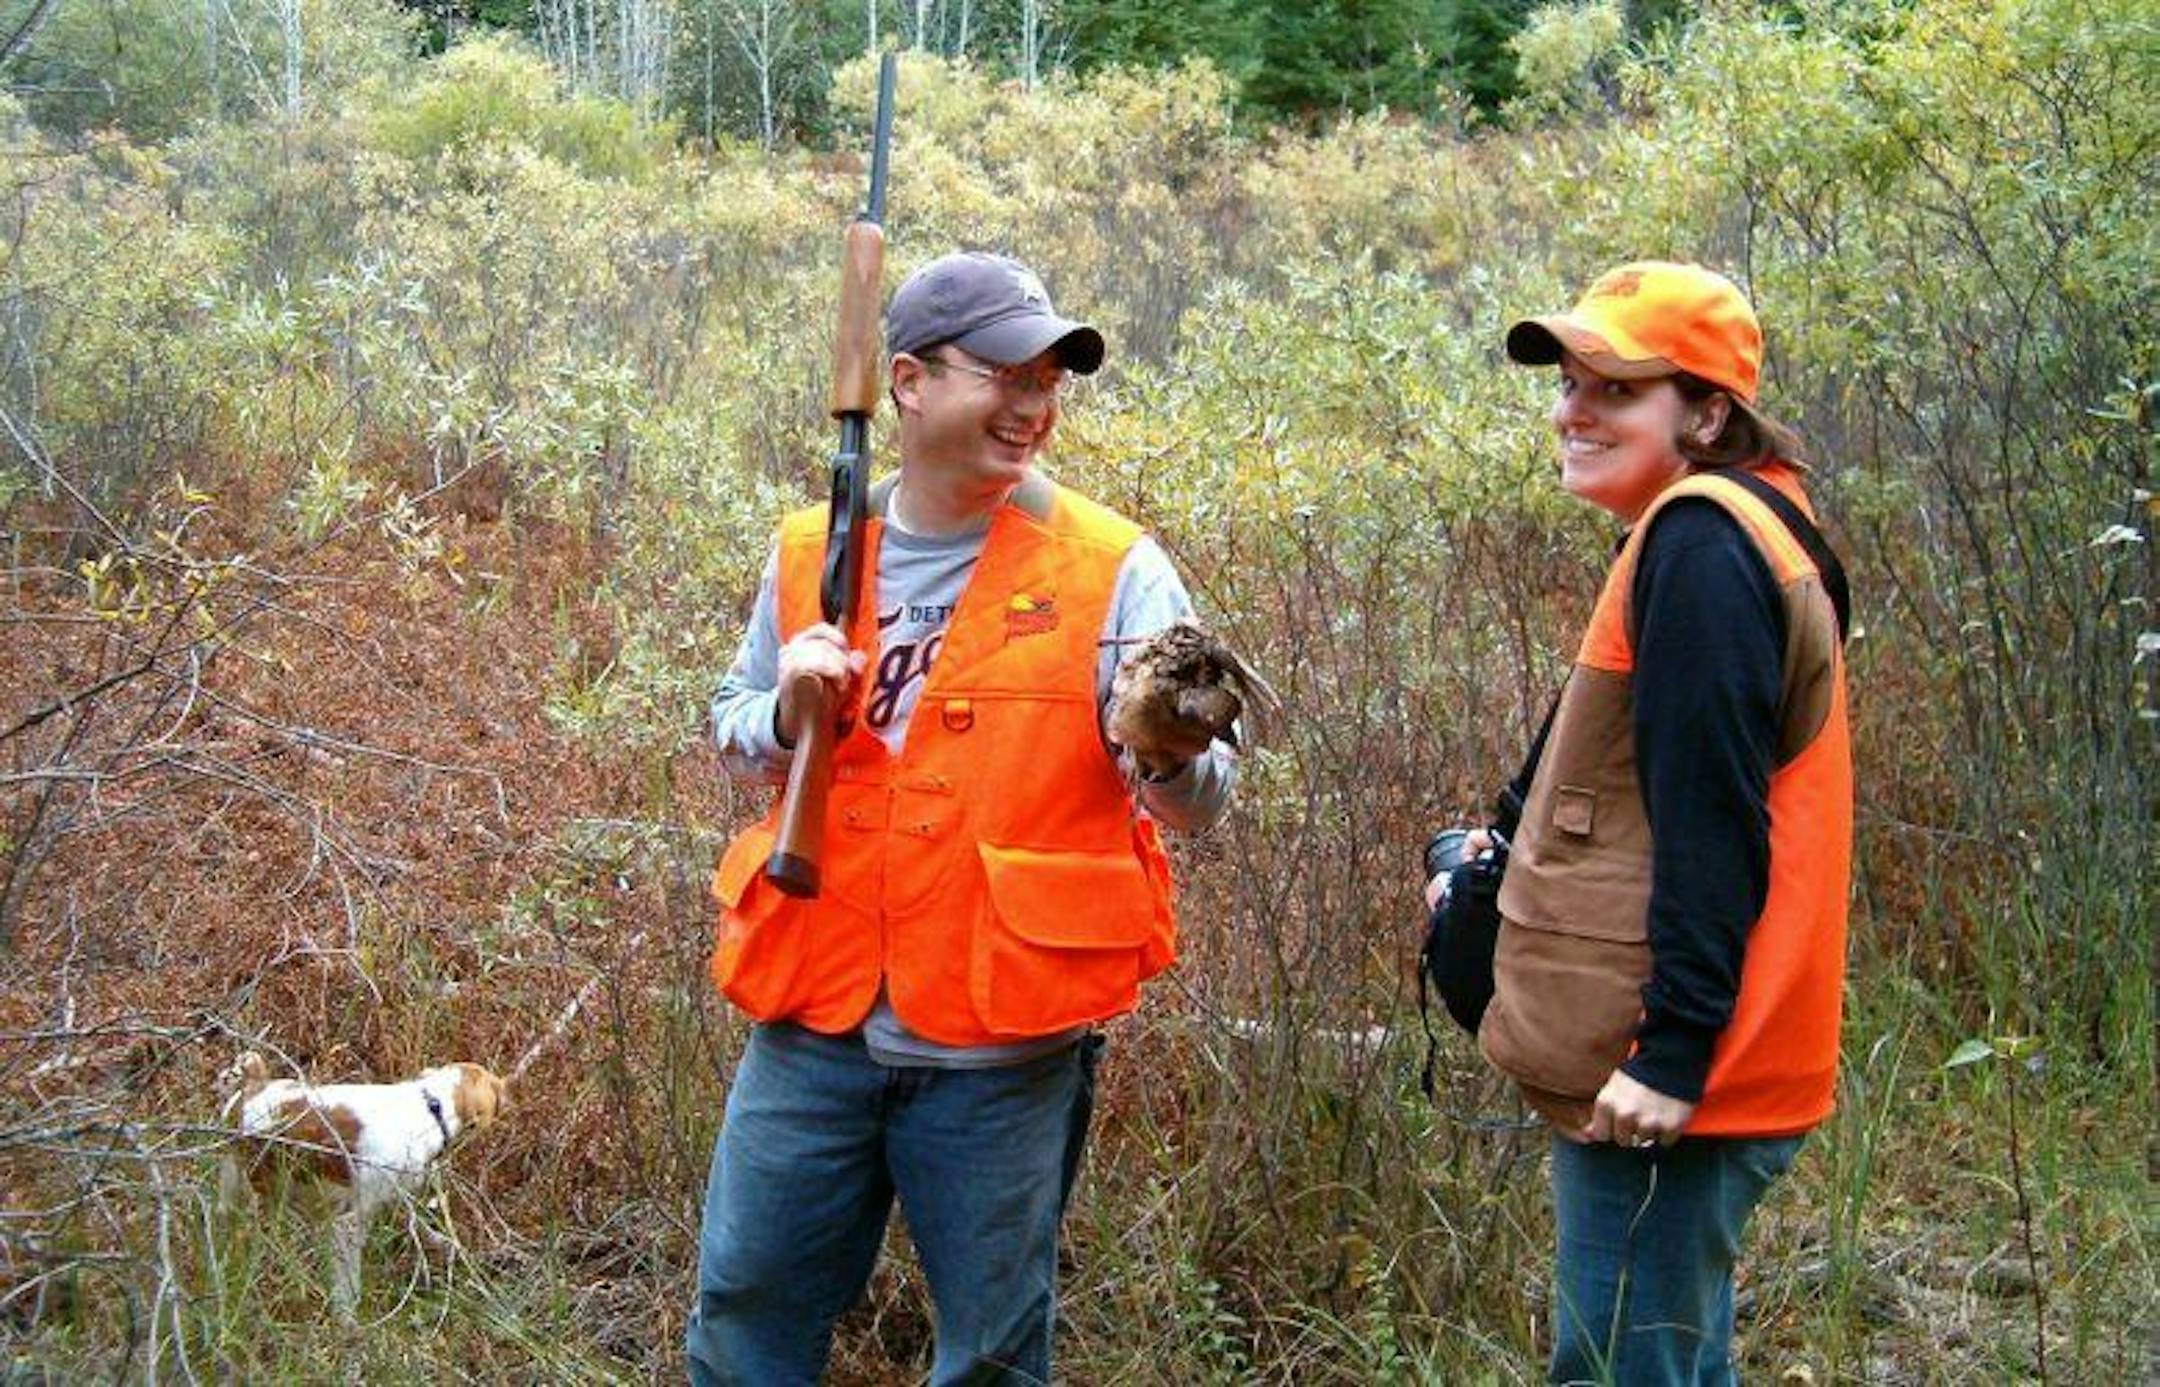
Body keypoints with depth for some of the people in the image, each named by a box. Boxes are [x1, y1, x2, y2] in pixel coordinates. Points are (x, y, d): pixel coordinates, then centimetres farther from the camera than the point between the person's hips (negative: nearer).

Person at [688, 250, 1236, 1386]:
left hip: (1003, 1049, -3)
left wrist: (1170, 752, -33)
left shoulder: (1111, 568, -6)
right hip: (811, 1026, 3)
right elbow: (733, 736, 16)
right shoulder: (810, 555, 4)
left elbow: (1198, 801, -10)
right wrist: (788, 711, -7)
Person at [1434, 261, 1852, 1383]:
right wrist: (1500, 850, 20)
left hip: (1659, 1083, -11)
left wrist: (1671, 1051, -23)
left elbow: (1708, 818, -22)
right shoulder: (1719, 533, 16)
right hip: (1668, 1063, 11)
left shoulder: (1698, 542, -16)